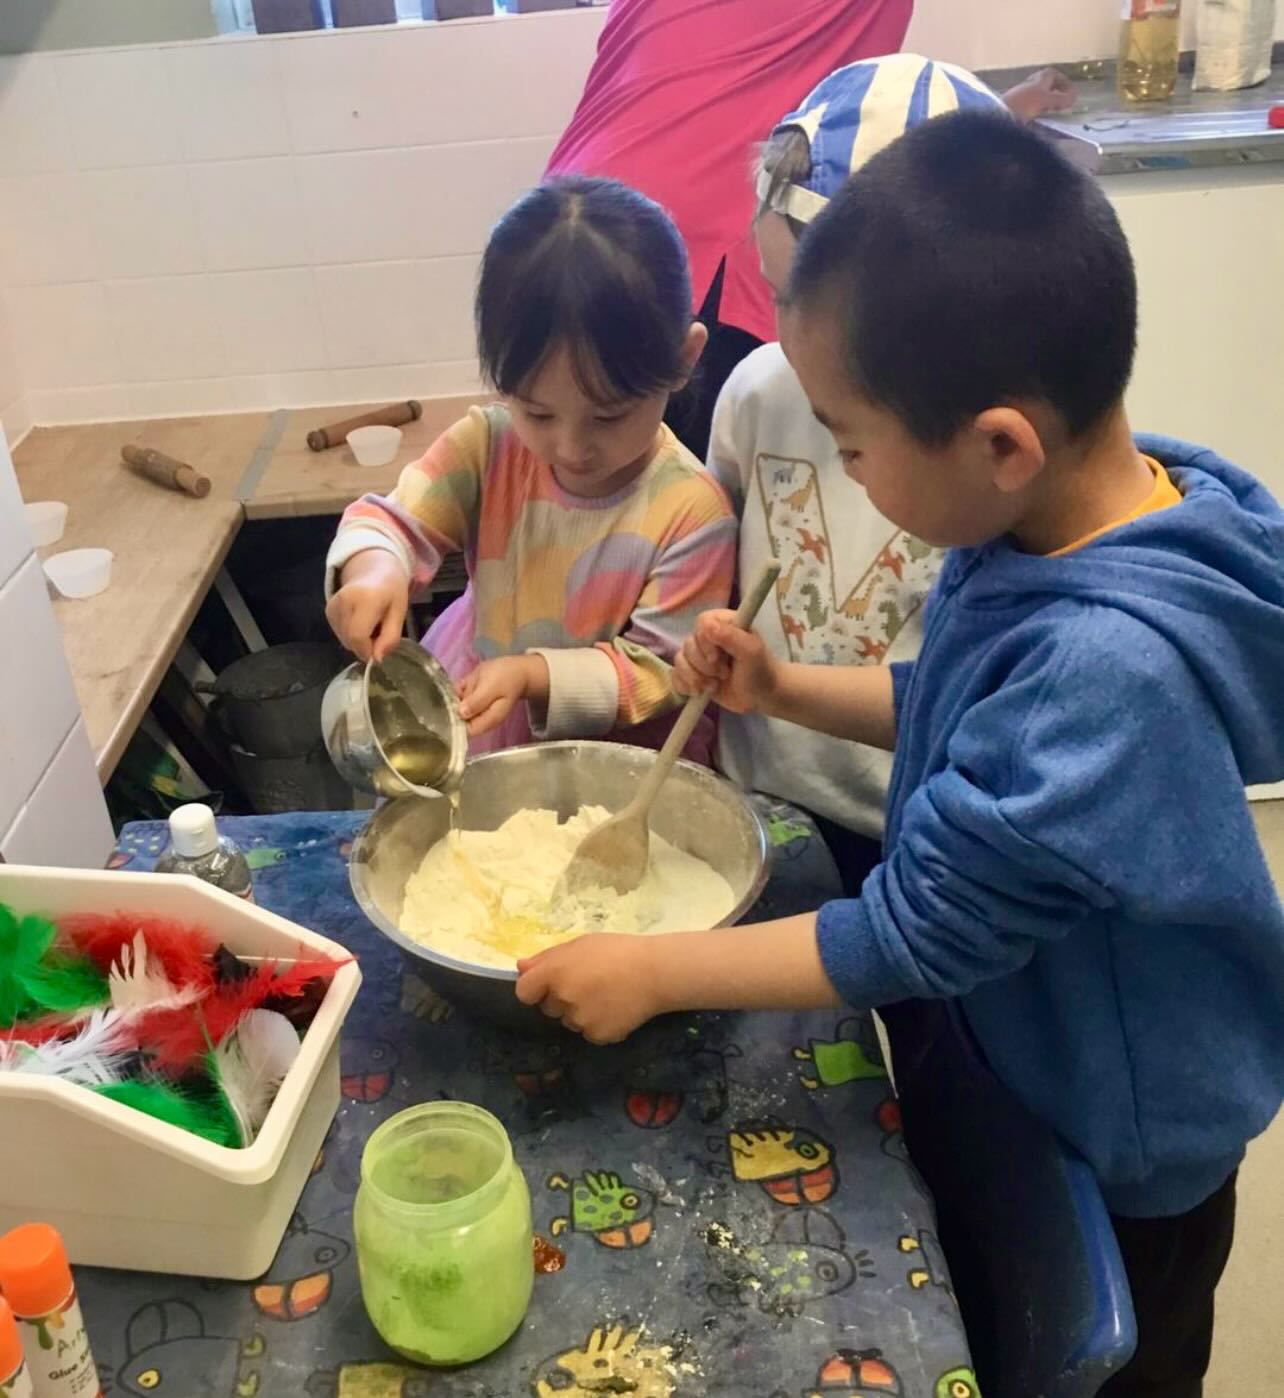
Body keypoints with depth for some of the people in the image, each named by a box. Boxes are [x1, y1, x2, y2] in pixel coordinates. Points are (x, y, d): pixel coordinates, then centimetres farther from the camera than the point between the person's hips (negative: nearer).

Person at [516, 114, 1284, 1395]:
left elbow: (918, 933, -31)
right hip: (1000, 1066, 7)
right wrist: (788, 693, -8)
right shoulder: (1053, 523, -13)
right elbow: (959, 709, 5)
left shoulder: (1110, 664, -40)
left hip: (1115, 1153, -7)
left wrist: (653, 972, -23)